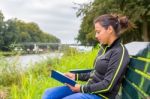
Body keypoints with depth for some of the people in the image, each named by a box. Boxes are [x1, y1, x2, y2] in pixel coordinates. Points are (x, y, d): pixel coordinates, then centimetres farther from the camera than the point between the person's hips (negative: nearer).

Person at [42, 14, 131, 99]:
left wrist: (82, 88, -15)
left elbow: (107, 86, -20)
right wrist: (76, 76, 8)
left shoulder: (120, 52, -17)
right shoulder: (104, 48, 10)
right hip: (90, 89, 9)